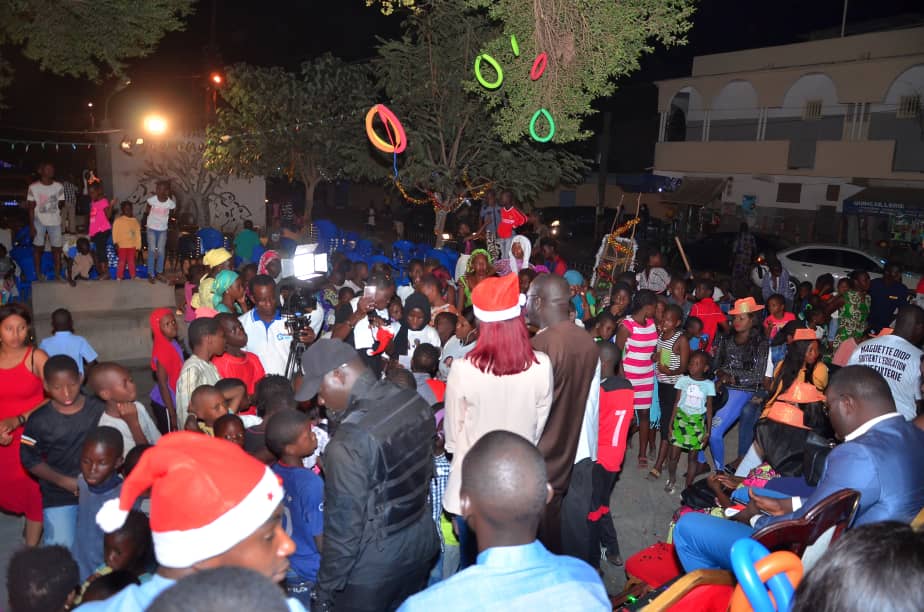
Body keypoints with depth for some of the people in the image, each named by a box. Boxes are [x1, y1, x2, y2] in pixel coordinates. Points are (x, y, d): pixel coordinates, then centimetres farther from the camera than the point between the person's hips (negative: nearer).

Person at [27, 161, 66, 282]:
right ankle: (38, 274, 13)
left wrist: (60, 204, -12)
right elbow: (31, 208, -5)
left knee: (57, 248, 2)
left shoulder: (59, 186, 0)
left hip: (55, 221, 2)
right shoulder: (33, 187, -6)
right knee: (38, 247, 5)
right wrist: (31, 225, -9)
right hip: (39, 221, -1)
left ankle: (57, 274, 8)